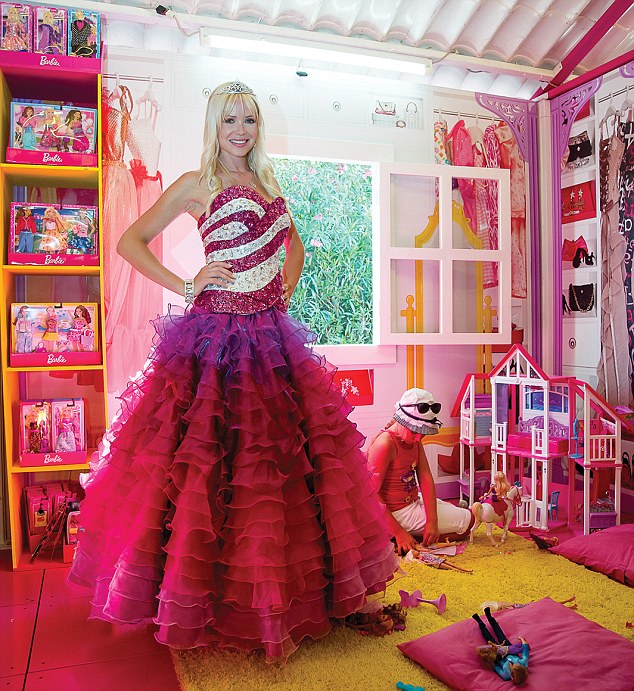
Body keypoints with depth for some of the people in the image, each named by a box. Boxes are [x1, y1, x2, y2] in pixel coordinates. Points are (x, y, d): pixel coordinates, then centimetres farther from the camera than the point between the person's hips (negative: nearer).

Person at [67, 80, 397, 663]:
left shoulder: (267, 184, 17)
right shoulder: (196, 185, 1)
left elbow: (293, 242, 32)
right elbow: (130, 242, 0)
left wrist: (288, 282, 14)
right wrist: (186, 286, -9)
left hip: (271, 335, 6)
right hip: (217, 334, -5)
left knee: (280, 456, 7)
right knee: (213, 460, -4)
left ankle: (275, 600, 23)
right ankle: (208, 594, 14)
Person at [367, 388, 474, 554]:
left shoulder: (414, 439, 2)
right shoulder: (385, 444, -27)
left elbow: (425, 478, -5)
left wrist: (432, 520, -16)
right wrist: (398, 532, -27)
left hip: (414, 501, 10)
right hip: (397, 513, -10)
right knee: (467, 521, -2)